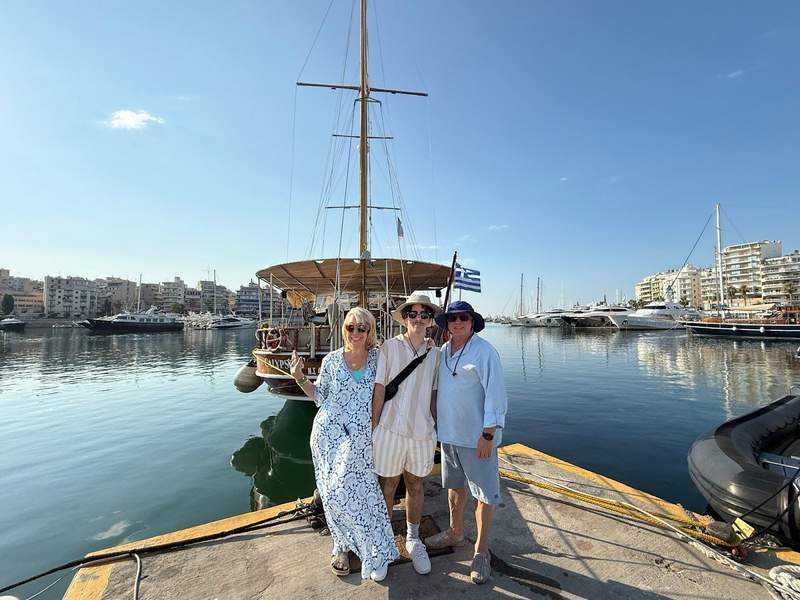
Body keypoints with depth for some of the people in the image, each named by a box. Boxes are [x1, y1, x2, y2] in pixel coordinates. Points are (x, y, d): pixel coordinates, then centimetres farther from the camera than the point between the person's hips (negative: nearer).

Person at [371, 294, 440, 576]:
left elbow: (433, 393, 9)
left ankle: (413, 540, 42)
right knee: (387, 487, 14)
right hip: (391, 428, -3)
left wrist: (437, 426, 11)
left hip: (422, 431, 3)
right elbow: (378, 390, -6)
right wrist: (373, 427, -5)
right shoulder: (389, 347, -9)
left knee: (415, 487, 19)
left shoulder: (434, 352, 1)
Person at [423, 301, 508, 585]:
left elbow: (496, 395, -17)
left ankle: (481, 552, 28)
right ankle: (455, 532, 44)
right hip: (448, 433, 7)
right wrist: (436, 422, 14)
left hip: (476, 436, -6)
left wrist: (488, 435, -19)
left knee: (485, 493, 9)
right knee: (454, 486, 23)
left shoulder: (484, 351, -16)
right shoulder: (443, 351, 3)